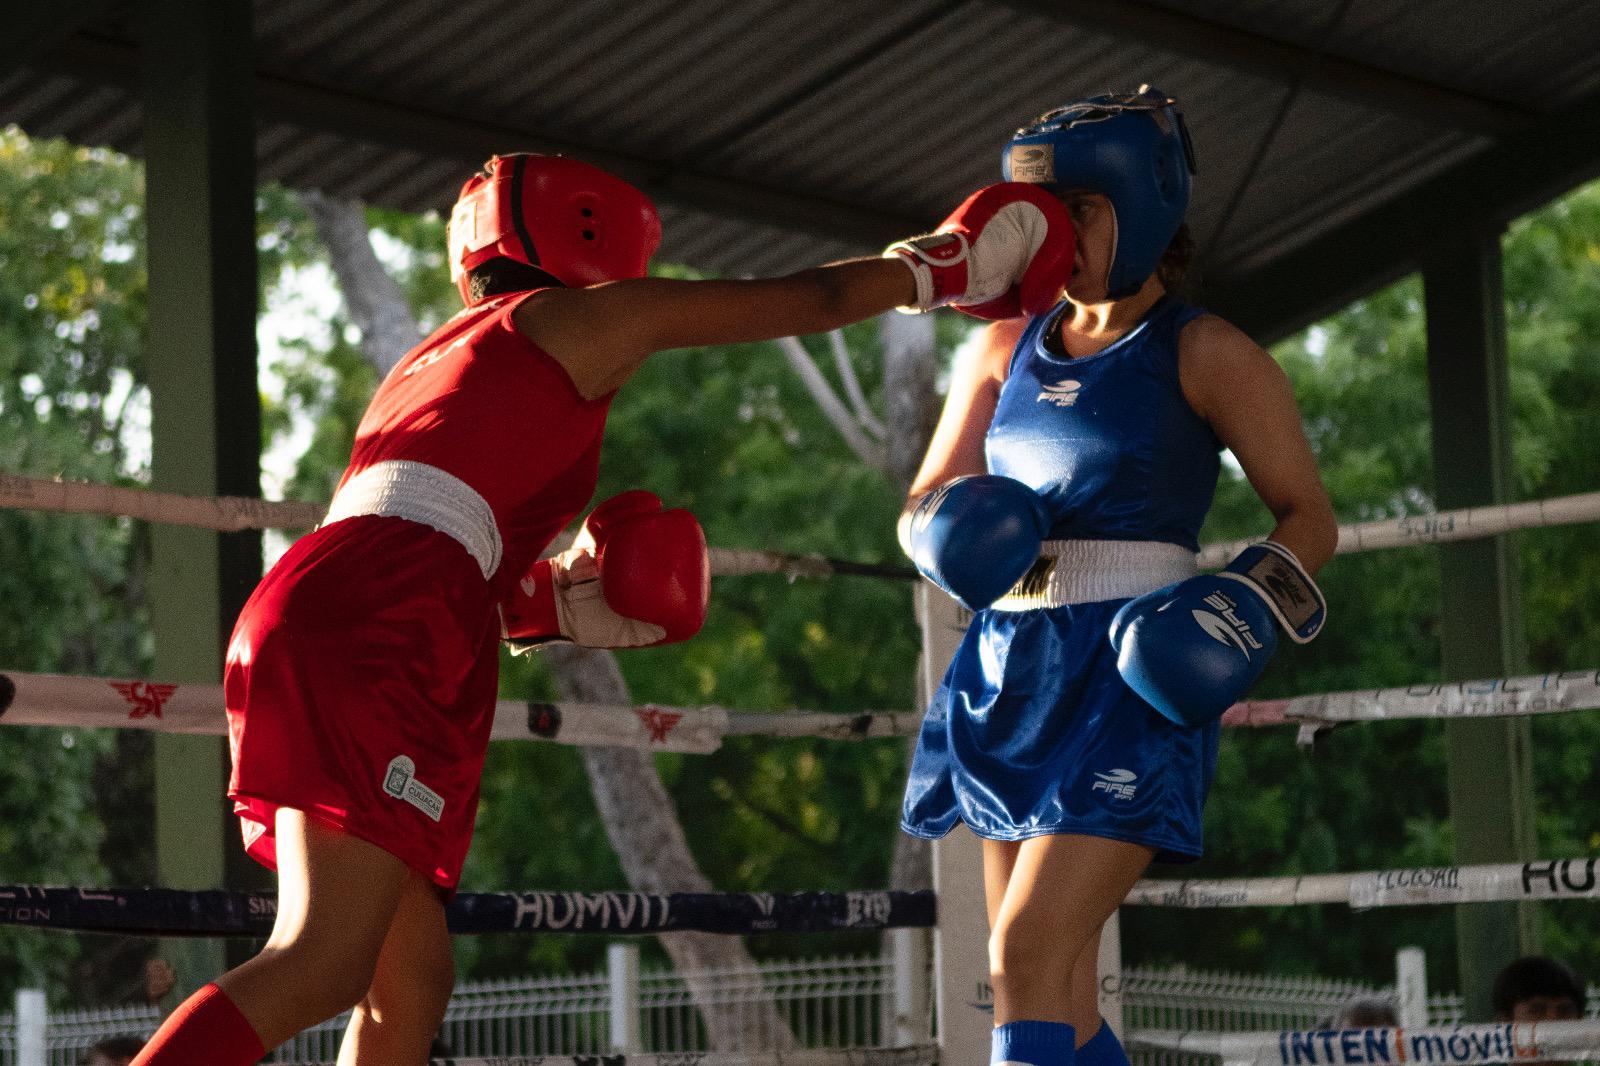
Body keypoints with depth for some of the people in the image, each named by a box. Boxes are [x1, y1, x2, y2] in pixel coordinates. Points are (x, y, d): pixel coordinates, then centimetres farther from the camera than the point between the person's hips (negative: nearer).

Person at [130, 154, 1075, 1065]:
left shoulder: (437, 362, 34)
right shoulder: (573, 316, 13)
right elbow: (810, 300, 21)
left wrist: (560, 603, 23)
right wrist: (937, 269, 36)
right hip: (370, 639, -9)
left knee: (411, 979, 11)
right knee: (319, 967, -19)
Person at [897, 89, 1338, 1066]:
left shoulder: (1207, 356, -3)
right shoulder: (1004, 351, 12)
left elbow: (1310, 518, 0)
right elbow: (921, 509, 14)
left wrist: (1255, 600, -19)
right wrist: (950, 535, -10)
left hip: (1132, 682, -6)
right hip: (1012, 680, 6)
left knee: (1028, 959, -18)